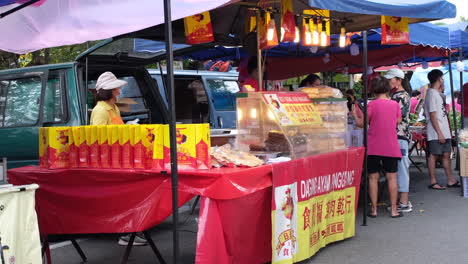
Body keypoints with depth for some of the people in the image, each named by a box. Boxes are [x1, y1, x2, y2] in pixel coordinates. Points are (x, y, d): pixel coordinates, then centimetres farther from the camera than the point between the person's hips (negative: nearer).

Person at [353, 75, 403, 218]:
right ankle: (393, 209, 9)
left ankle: (374, 210, 8)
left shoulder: (372, 104, -8)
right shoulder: (395, 104, 1)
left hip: (373, 147, -2)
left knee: (373, 177, 6)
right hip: (391, 147, 2)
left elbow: (361, 123, -6)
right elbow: (398, 122, 8)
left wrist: (354, 114, 11)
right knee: (391, 177, 8)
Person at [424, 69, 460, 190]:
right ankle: (433, 182, 2)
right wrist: (439, 133, -20)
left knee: (446, 154, 11)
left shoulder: (437, 93, 17)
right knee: (433, 155, -3)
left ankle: (451, 180, 17)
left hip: (443, 132, 10)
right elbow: (432, 115, -18)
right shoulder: (432, 93, -12)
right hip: (436, 133, -10)